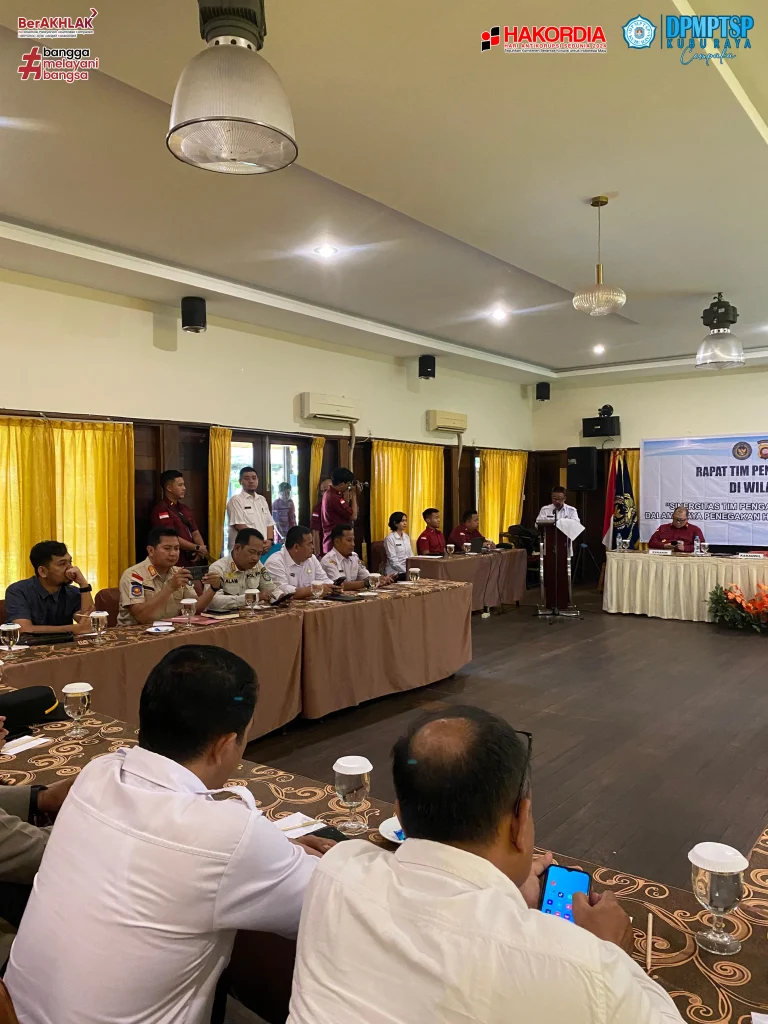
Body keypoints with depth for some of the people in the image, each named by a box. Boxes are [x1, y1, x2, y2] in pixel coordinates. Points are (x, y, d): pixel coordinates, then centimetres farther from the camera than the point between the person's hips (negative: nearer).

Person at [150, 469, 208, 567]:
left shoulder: (185, 508, 15)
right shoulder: (160, 510, -11)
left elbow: (195, 533, 13)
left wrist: (201, 551, -6)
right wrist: (197, 548, -10)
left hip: (191, 562, 7)